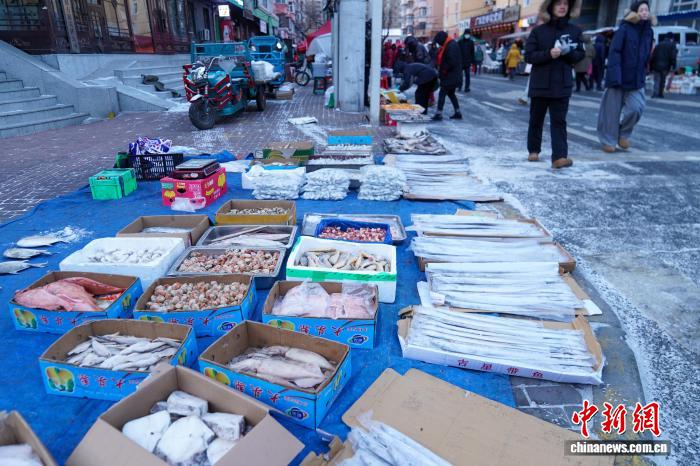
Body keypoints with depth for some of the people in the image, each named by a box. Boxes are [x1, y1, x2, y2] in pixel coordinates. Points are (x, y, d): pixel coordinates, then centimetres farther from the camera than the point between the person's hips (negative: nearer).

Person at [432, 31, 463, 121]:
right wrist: (440, 68, 6)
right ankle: (458, 113, 20)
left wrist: (443, 70, -15)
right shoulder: (447, 45, 13)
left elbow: (452, 62, -25)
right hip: (453, 76, 10)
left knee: (442, 93, -8)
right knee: (451, 93, 16)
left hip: (450, 76, -10)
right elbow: (441, 59, 20)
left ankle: (439, 114, -7)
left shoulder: (451, 46, -17)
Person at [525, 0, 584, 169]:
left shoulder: (575, 31, 7)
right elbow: (529, 55, -5)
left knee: (559, 121, -6)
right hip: (540, 83, 0)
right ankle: (534, 150, 27)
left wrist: (568, 52, -14)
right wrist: (548, 53, -20)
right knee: (536, 120, 11)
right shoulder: (539, 31, 1)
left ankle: (559, 156, -13)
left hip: (562, 85, 0)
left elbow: (580, 55, 7)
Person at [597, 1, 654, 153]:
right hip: (619, 77, -5)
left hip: (636, 79, 5)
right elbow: (614, 52, -15)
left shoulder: (649, 31, 10)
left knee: (636, 108, -9)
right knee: (612, 110, 1)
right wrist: (614, 76, -25)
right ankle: (608, 141, 14)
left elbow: (647, 56, 17)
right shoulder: (624, 28, -8)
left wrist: (643, 75, 15)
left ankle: (623, 133, 15)